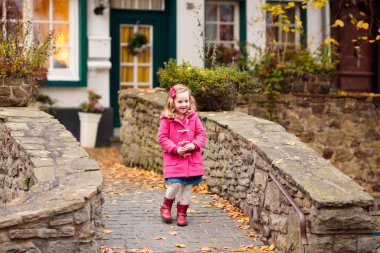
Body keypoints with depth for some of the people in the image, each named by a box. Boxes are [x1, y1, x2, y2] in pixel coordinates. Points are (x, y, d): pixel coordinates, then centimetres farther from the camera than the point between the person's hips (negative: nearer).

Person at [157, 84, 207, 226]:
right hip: (173, 159, -3)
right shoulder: (167, 118, -6)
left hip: (192, 159, 4)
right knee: (175, 184, -14)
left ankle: (182, 212, 23)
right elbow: (162, 137, -6)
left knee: (188, 186, 6)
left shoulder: (193, 117, 3)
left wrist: (194, 145, -12)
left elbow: (202, 134, 6)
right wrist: (176, 149, -15)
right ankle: (166, 206, 15)